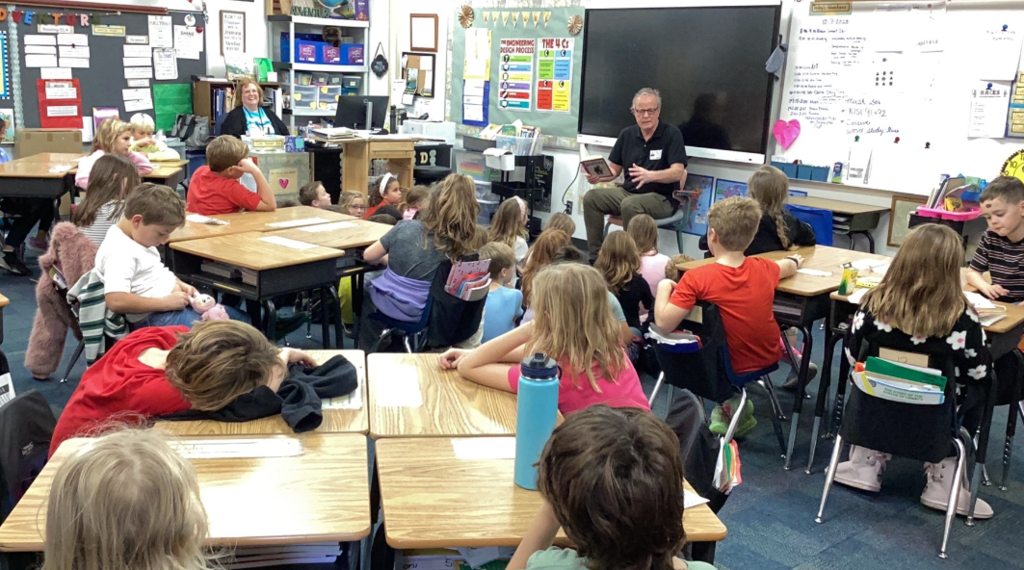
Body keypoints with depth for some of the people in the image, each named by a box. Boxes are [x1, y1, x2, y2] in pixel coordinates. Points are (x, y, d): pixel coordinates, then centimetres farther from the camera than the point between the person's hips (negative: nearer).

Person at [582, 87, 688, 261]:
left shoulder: (672, 134, -8)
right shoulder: (627, 134, 7)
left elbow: (678, 172, -19)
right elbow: (614, 169, 11)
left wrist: (650, 175, -37)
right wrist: (598, 176, -13)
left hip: (661, 198, -6)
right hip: (629, 192, 6)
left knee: (630, 205, -36)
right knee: (591, 197, -14)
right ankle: (596, 256, -11)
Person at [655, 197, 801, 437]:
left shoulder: (697, 277, -23)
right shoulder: (764, 268, -5)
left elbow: (663, 323, -27)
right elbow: (788, 267, 19)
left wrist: (664, 286, -9)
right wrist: (794, 260, 43)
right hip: (768, 356, 4)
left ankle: (732, 404, 19)